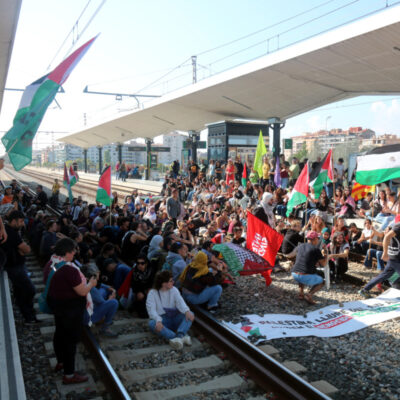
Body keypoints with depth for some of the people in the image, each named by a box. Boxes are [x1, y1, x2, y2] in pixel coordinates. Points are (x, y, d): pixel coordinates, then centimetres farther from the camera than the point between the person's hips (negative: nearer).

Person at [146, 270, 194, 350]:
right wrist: (158, 320, -37)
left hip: (174, 318, 3)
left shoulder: (174, 290, 7)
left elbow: (180, 302, -10)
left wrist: (187, 311, -32)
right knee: (152, 323, -35)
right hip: (162, 319, -3)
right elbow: (151, 309, -17)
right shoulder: (153, 293, -3)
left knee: (190, 315, -20)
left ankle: (179, 336, -45)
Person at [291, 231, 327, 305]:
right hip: (306, 277, -5)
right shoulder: (316, 249, -2)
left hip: (294, 275, 5)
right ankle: (309, 295, -4)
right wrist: (325, 255, 21)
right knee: (321, 282, 21)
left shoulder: (301, 246, 15)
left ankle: (301, 293, 20)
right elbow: (323, 264, 5)